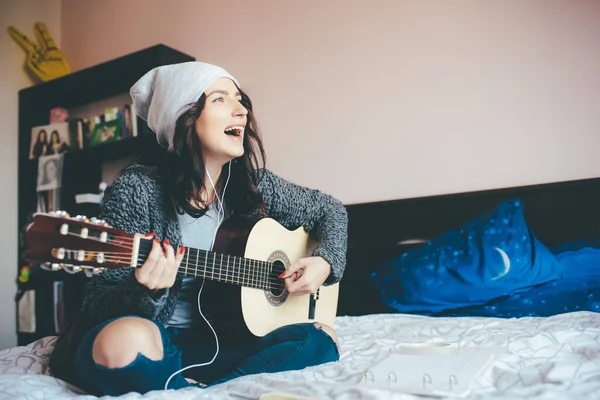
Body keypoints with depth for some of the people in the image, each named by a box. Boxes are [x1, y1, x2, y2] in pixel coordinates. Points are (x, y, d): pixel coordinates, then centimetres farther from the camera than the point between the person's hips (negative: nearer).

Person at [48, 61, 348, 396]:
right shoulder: (137, 189, -13)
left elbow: (330, 210, 14)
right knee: (126, 341, -39)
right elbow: (100, 304, -12)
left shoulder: (254, 184, -1)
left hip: (214, 338, 5)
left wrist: (324, 262, -6)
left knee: (323, 341, -14)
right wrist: (146, 294, -34)